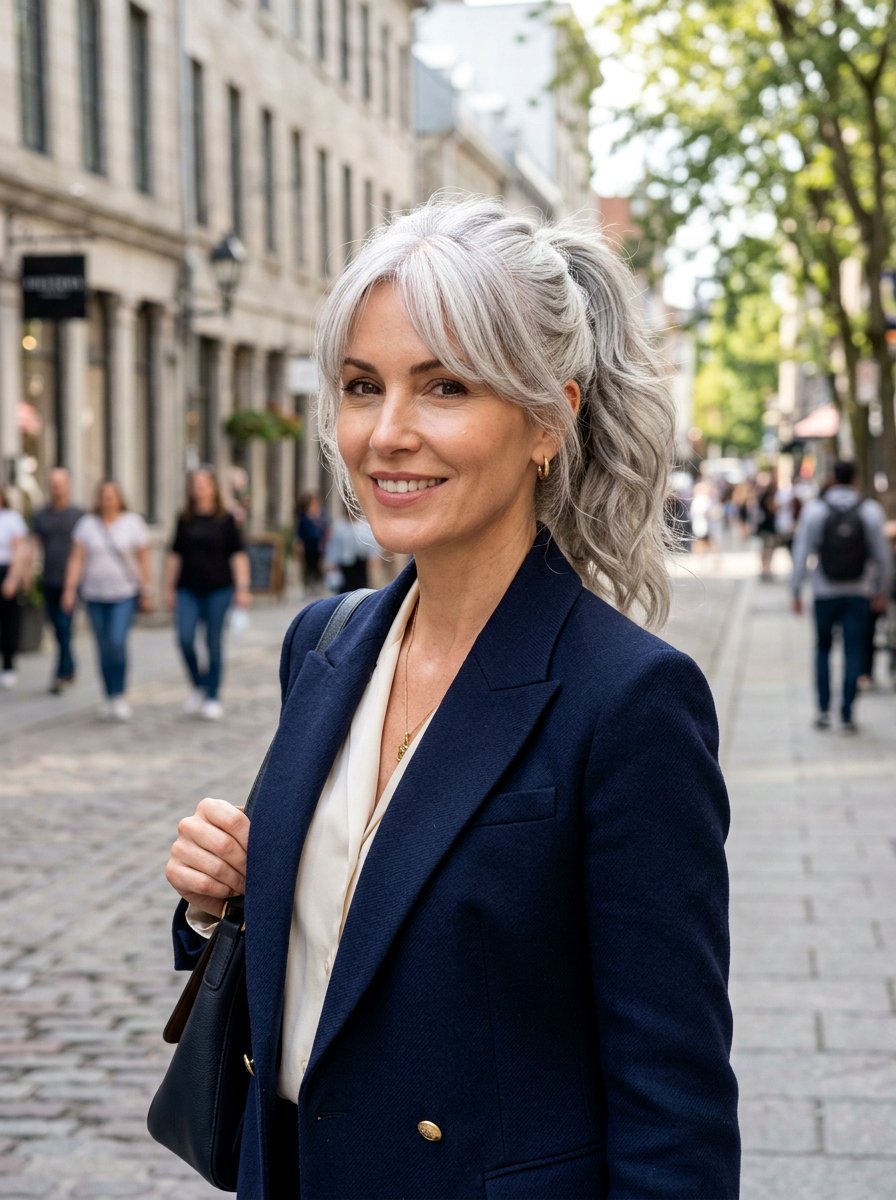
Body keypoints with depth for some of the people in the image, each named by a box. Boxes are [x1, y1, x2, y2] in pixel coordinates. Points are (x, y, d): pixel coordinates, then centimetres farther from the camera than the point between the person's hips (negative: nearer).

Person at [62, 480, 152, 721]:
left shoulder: (133, 522, 0)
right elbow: (77, 559, 2)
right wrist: (70, 589, -7)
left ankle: (120, 696, -9)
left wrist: (146, 591, 0)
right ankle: (109, 698, 16)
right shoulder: (87, 524, 4)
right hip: (95, 594, 2)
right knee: (103, 648, 5)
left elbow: (143, 559, 2)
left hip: (124, 594, -2)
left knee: (117, 642, -17)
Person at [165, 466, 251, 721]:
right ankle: (198, 685, 11)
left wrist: (242, 588, -4)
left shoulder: (225, 519, 1)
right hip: (188, 590, 2)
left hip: (218, 589, -1)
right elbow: (174, 555, 12)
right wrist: (169, 587, 11)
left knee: (214, 643, 2)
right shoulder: (184, 520, 6)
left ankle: (212, 698, 12)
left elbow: (238, 555, 2)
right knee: (185, 639, -12)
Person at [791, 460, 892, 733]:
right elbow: (882, 555, 1)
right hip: (858, 594, 0)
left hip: (825, 593, 0)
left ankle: (823, 710, 9)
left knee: (823, 649, 15)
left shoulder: (813, 510, -4)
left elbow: (802, 552, -4)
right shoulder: (871, 511, -3)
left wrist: (797, 590, 2)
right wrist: (882, 590, 12)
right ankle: (847, 715, 1)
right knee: (854, 653, 4)